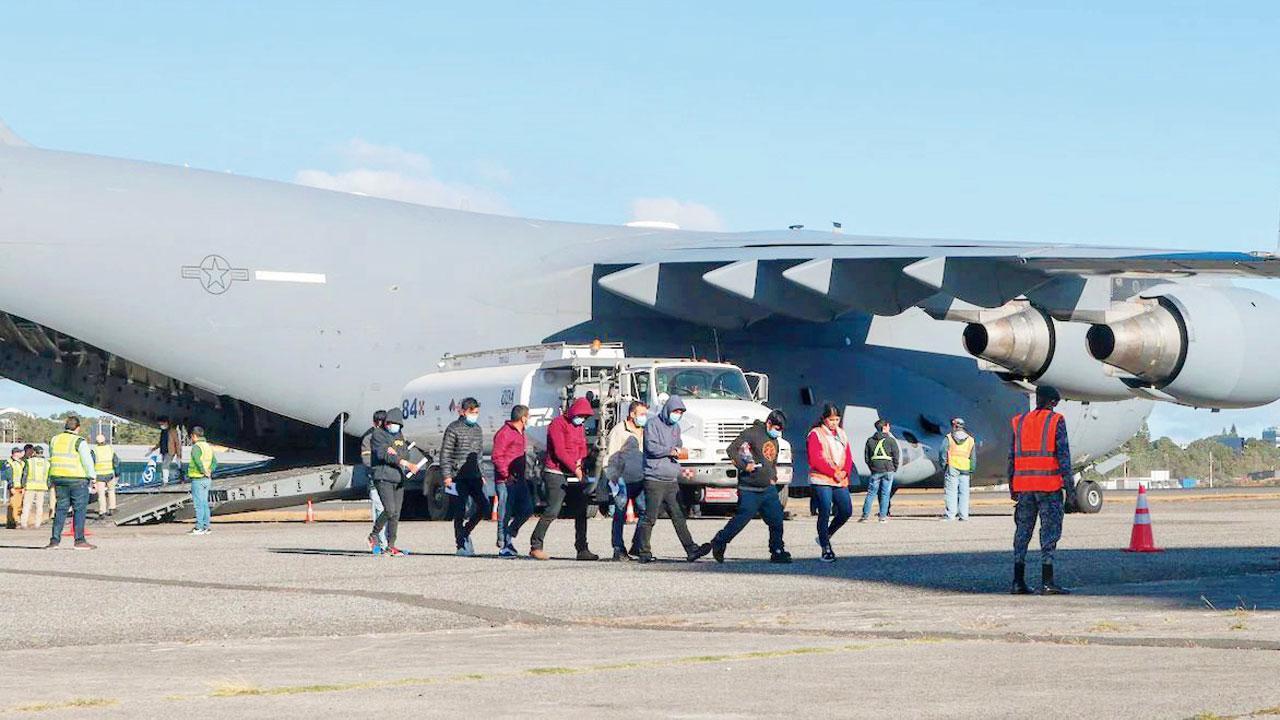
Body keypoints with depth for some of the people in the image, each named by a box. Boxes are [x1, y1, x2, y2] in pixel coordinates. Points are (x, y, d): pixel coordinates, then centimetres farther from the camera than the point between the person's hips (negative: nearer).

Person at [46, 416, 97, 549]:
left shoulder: (55, 440, 10)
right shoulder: (79, 442, -9)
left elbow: (52, 460, 16)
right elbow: (87, 461, -10)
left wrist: (52, 481, 22)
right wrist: (92, 477, 0)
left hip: (58, 478, 6)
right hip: (77, 480, -6)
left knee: (61, 509, 11)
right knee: (79, 510, -1)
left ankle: (55, 539, 6)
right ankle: (79, 541, -3)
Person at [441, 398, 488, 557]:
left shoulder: (477, 430, 14)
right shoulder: (453, 429, -6)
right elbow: (445, 454, -7)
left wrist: (481, 474, 16)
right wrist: (447, 476, -13)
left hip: (474, 477, 6)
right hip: (458, 477, -6)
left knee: (484, 506, -4)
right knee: (459, 513, -3)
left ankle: (465, 532, 17)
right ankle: (461, 545, 5)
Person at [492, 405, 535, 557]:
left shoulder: (520, 433, 19)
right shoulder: (505, 433, -11)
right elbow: (496, 456, -16)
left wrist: (525, 475, 21)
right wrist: (506, 475, -20)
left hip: (519, 480, 9)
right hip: (506, 481, -9)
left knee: (527, 510, 4)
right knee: (505, 513, -5)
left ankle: (508, 536, 20)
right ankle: (503, 547, -1)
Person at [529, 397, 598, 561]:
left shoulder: (580, 427, 17)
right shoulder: (558, 424, -9)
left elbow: (583, 448, 18)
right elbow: (559, 451, -15)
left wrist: (579, 460, -5)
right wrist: (574, 468, -15)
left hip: (575, 476, 8)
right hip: (557, 474, -8)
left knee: (581, 512, 5)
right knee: (552, 511, -13)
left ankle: (582, 550, 9)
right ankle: (535, 546, -5)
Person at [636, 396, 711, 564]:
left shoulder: (676, 427, 17)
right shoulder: (653, 425, -6)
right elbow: (651, 447, -17)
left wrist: (679, 452, 1)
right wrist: (673, 451, -14)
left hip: (672, 481, 7)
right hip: (654, 479, -7)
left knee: (679, 517, 4)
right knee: (650, 517, -2)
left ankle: (691, 550, 0)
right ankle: (644, 553, 3)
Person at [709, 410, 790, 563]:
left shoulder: (774, 441, 17)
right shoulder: (752, 433, -9)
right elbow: (732, 449, -15)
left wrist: (773, 478, 15)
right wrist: (744, 466, -21)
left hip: (768, 489, 7)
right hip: (749, 490, -7)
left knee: (777, 519, 1)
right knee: (741, 519, -5)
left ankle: (777, 552, 10)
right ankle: (718, 543, 13)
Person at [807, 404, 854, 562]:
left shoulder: (841, 434, 15)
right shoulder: (816, 434, -4)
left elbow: (848, 456, 12)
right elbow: (815, 460, -12)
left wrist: (845, 472, -8)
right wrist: (834, 473, -16)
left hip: (840, 481, 6)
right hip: (821, 481, -6)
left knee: (846, 511, 2)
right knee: (825, 513, -7)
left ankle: (825, 536, 23)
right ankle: (826, 549, 1)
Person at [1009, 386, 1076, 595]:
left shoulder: (1019, 422, 10)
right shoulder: (1056, 422, -3)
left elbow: (1012, 457, 10)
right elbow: (1063, 455, -8)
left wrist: (1012, 487, 16)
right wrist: (1069, 486, -6)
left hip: (1024, 485, 4)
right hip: (1049, 485, -4)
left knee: (1022, 531, 9)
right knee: (1050, 531, -3)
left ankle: (1018, 581, 6)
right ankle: (1047, 582, -8)